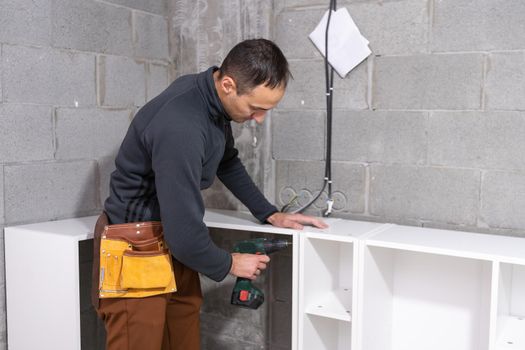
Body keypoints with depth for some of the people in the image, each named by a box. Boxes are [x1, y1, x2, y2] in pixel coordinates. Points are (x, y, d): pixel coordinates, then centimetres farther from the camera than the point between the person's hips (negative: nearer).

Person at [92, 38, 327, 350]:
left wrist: (270, 214, 10)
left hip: (173, 242, 8)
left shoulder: (212, 95, -4)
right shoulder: (181, 126, -32)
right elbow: (184, 234, -29)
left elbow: (228, 161, 15)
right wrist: (229, 264, -10)